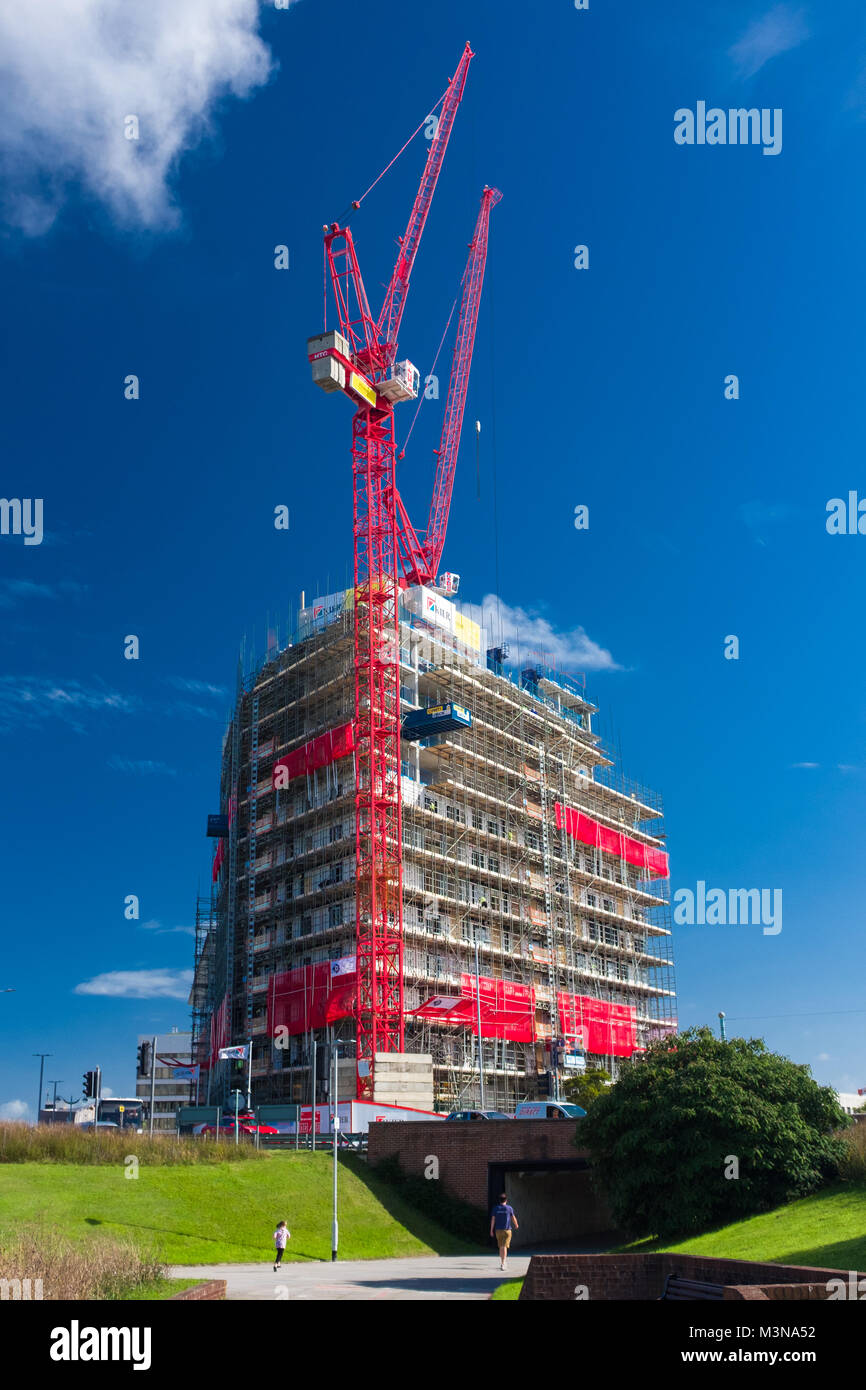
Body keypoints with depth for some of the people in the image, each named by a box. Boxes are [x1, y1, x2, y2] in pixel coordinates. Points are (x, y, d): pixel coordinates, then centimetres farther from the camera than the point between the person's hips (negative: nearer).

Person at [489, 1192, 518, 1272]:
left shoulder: (495, 1208, 1)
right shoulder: (509, 1208, -4)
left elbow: (493, 1219, -2)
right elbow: (513, 1218, 5)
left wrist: (491, 1230, 2)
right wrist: (516, 1225, 25)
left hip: (498, 1230, 3)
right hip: (507, 1230, -2)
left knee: (501, 1247, 17)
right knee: (504, 1247, -6)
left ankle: (501, 1262, 24)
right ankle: (503, 1264, -19)